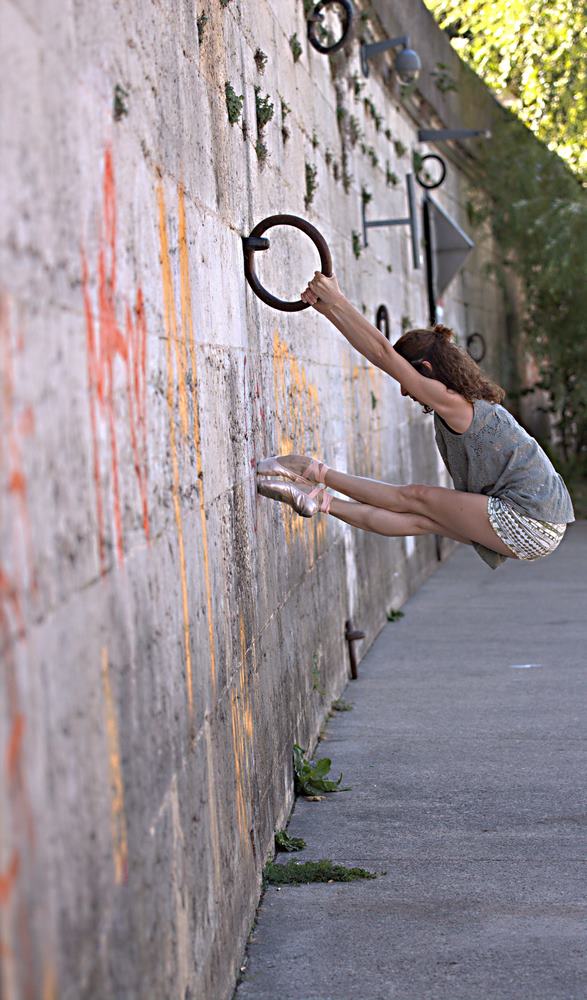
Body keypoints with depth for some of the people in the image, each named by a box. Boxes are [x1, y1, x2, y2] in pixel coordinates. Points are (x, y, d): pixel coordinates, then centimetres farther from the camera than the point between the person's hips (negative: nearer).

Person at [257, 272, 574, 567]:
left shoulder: (453, 404, -16)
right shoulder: (469, 401, 10)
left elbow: (383, 354, -18)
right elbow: (381, 353, 10)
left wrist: (336, 301, -12)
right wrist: (328, 309, 8)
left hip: (530, 524, -8)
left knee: (416, 498, -1)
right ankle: (319, 501, 4)